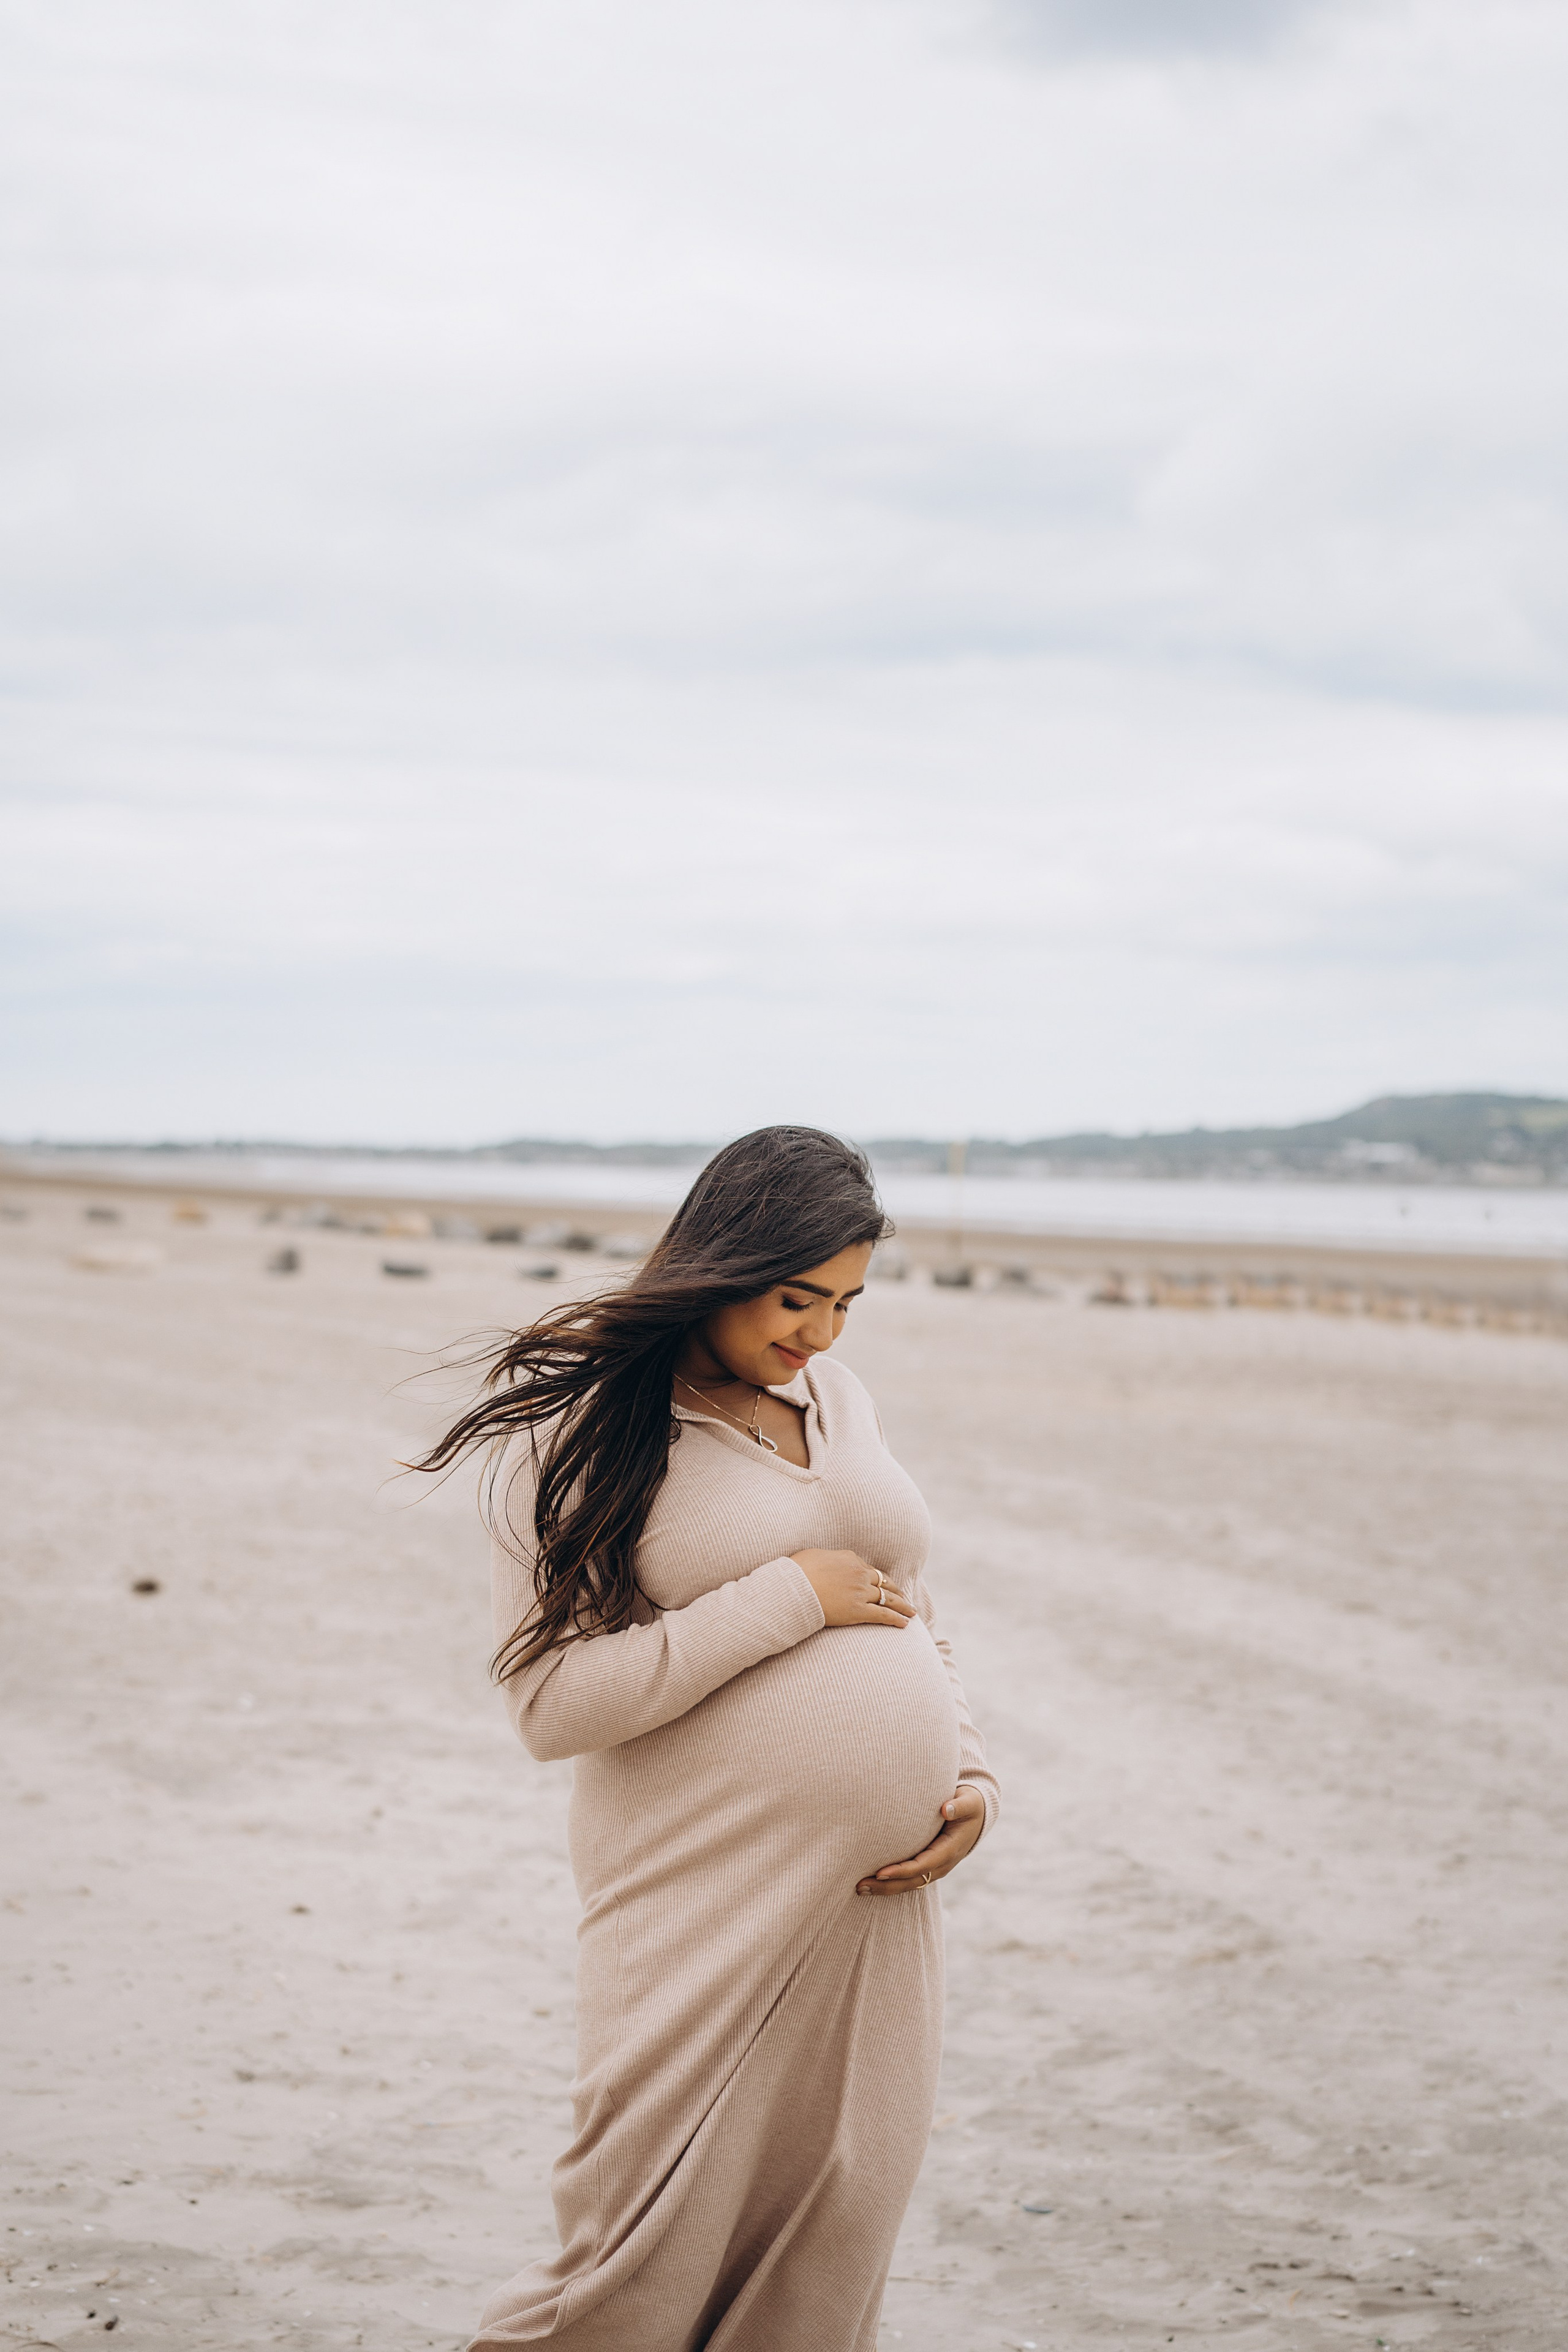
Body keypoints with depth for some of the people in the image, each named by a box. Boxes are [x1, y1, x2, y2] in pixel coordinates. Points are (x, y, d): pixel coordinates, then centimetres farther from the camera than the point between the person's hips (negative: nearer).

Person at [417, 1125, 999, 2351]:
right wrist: (790, 1598, -15)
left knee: (833, 2247, 8)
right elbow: (552, 1700, -15)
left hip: (881, 1887, 6)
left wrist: (974, 1782, 5)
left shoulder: (838, 1397, 12)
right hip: (710, 1897, -6)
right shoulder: (581, 1424, -8)